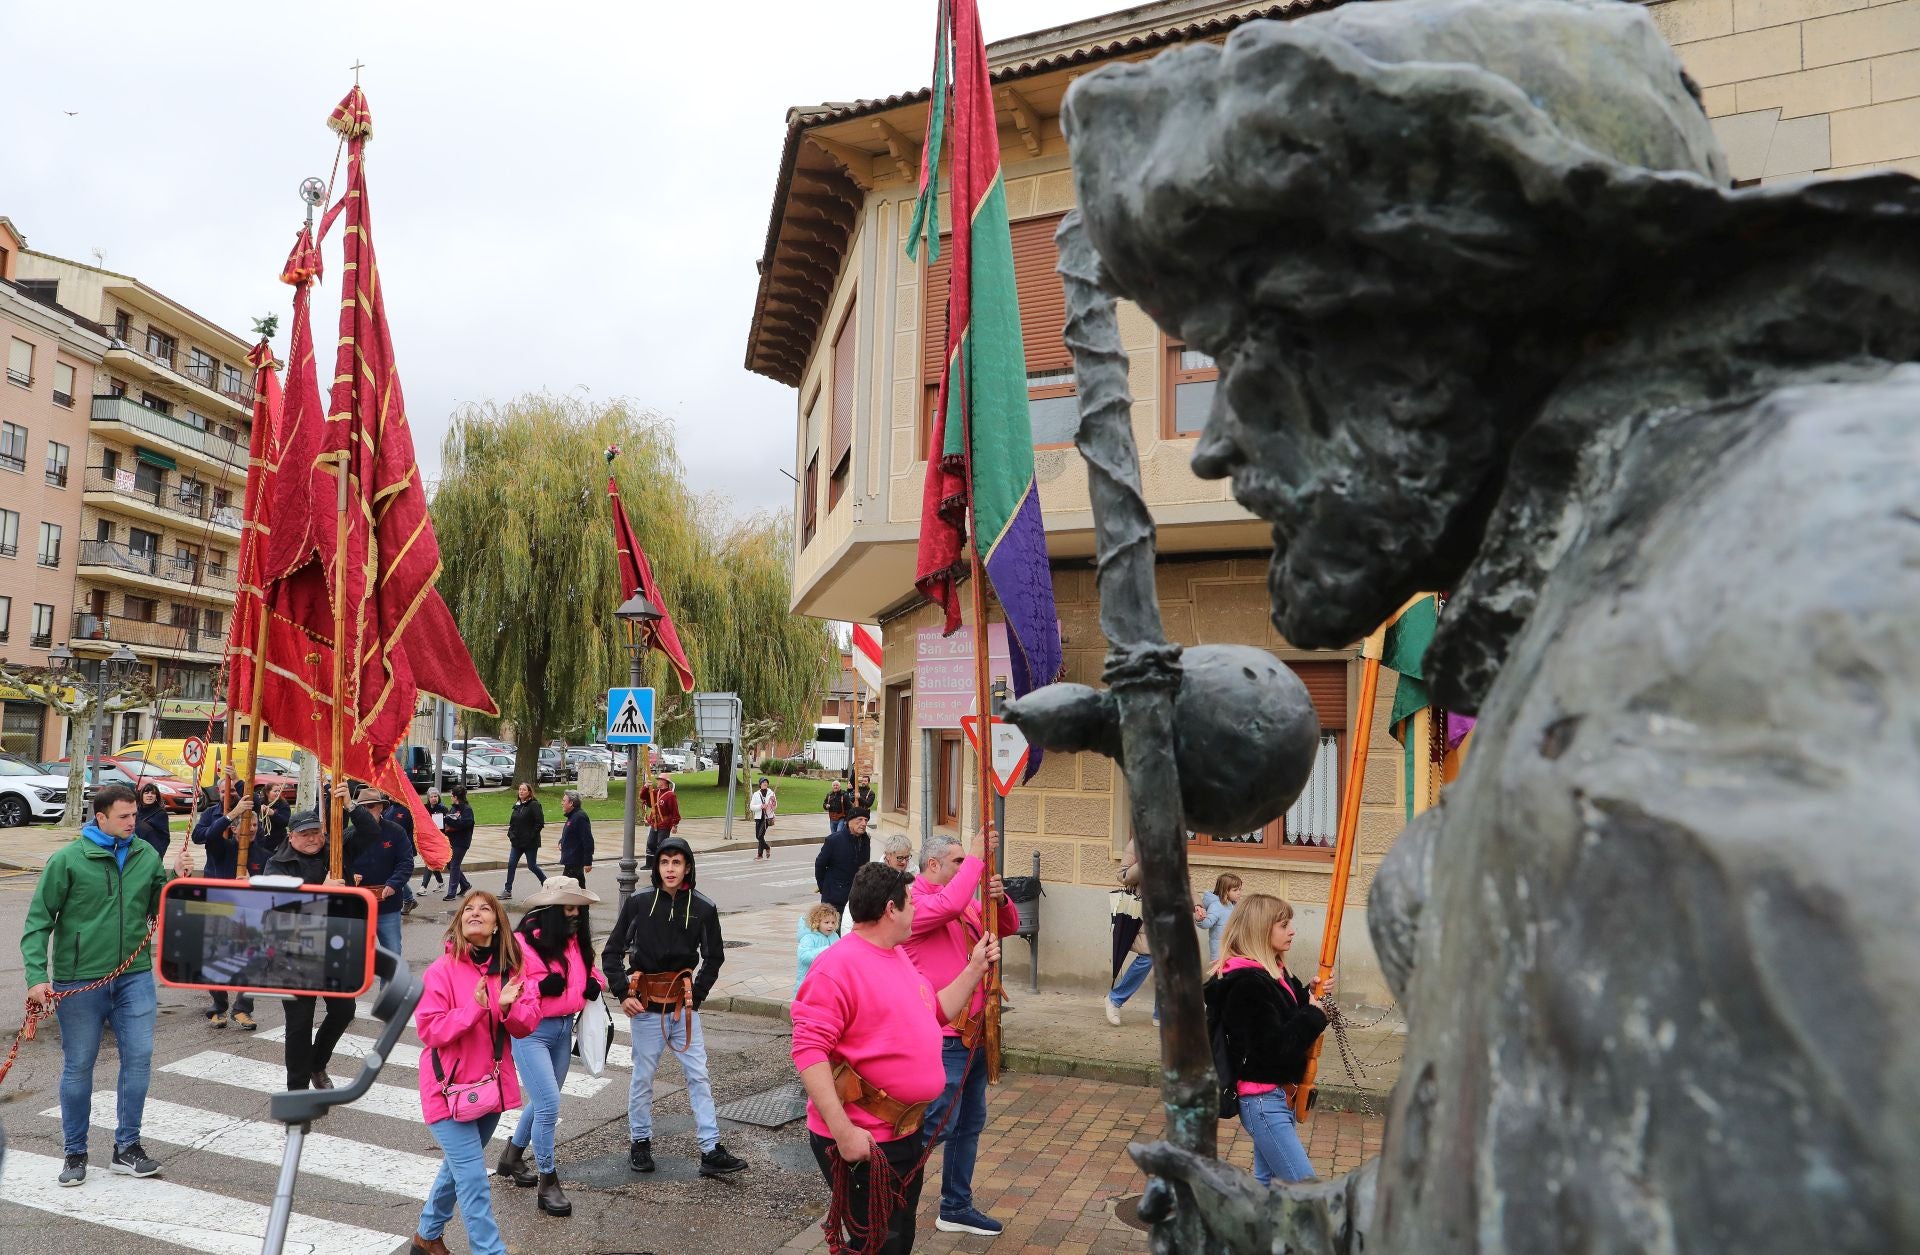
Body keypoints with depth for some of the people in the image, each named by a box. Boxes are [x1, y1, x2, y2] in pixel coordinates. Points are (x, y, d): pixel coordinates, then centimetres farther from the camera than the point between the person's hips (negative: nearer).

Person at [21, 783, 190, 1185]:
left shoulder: (146, 855, 3)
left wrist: (179, 878, -8)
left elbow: (161, 911, 10)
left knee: (138, 1058, 2)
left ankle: (126, 1148, 16)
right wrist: (37, 976, -14)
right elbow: (38, 921, -6)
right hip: (78, 980, -3)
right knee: (78, 1065, 8)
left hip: (134, 975, 3)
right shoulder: (67, 860, -8)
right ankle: (75, 1153, 24)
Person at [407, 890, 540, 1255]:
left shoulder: (511, 968, -1)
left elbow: (528, 1024, -2)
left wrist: (509, 1007, -22)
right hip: (451, 1089, -6)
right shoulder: (442, 970, -14)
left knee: (459, 1167, 22)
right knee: (474, 1179, -7)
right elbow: (428, 1030, -19)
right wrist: (475, 1008, -29)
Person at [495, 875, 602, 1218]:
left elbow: (588, 970, 20)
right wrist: (541, 986, -29)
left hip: (564, 1028, 8)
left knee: (543, 1101, 21)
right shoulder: (524, 943, -18)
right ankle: (547, 1183, 5)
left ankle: (512, 1156, 44)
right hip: (531, 1032, -7)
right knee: (549, 1105, -10)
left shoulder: (576, 940, 3)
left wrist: (594, 984, -1)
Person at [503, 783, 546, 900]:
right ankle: (508, 891, 7)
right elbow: (512, 822, 20)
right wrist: (510, 834, 6)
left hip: (530, 843, -7)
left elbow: (540, 823, -16)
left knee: (532, 866, 2)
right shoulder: (517, 805, 10)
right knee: (511, 865, 2)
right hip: (517, 842, 7)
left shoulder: (534, 805, -12)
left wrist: (531, 836, -18)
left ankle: (546, 883, 23)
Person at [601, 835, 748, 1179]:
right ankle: (640, 1142, 28)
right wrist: (623, 993, -6)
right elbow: (612, 952, 2)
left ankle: (711, 1151, 5)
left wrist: (697, 993, 0)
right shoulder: (639, 903, -6)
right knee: (643, 1076, 9)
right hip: (645, 1005, -1)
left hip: (683, 1004, 1)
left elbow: (714, 957, 8)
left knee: (698, 1075, 1)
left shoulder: (703, 908, -5)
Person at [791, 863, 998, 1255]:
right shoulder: (838, 964, -21)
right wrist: (842, 1130, -29)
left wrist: (976, 967, 12)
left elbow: (937, 1012, 20)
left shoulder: (898, 956, 9)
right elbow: (809, 1049, -25)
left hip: (907, 1131, 9)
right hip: (862, 1142, -9)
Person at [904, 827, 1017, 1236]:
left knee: (970, 1124, 16)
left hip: (974, 1031, 9)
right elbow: (948, 905, -34)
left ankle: (956, 1208, 29)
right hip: (942, 1037, -9)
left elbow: (1008, 927, 13)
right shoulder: (914, 902, -15)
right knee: (937, 1125, -7)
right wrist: (977, 859, -25)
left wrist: (999, 900, -9)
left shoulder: (967, 901, 12)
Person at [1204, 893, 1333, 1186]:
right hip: (1263, 1101, -10)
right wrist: (1314, 1016, -13)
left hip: (1279, 1094, 10)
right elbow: (1275, 1046, -25)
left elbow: (1290, 1016, 17)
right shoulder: (1248, 983, -21)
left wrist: (1313, 996, 0)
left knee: (1267, 1180, 18)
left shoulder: (1273, 973, 10)